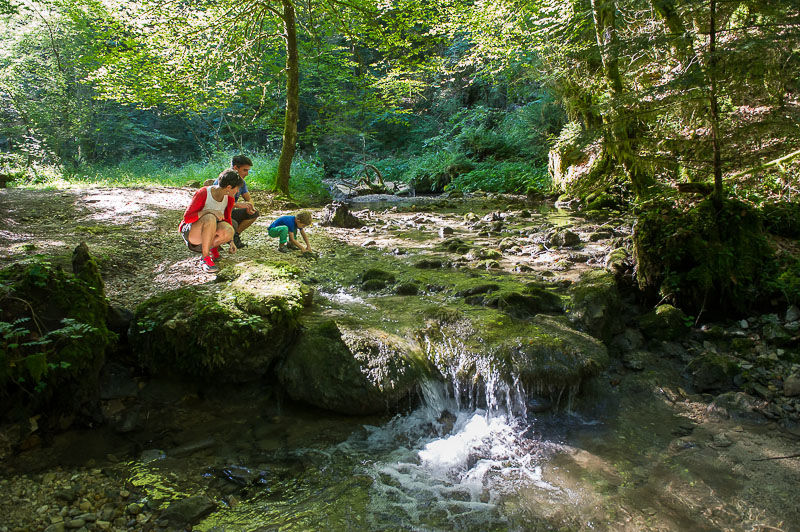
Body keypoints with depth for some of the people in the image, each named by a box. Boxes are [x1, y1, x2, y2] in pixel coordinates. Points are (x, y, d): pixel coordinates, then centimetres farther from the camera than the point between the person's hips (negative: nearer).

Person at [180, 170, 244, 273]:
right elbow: (187, 218, -22)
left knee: (229, 231, -31)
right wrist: (210, 211, -33)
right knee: (210, 218, -38)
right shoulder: (203, 193, -22)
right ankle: (204, 258, -27)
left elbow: (227, 219, 12)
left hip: (207, 234, 5)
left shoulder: (229, 199, -5)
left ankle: (213, 248, 0)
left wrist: (231, 242, 8)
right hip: (189, 232, -5)